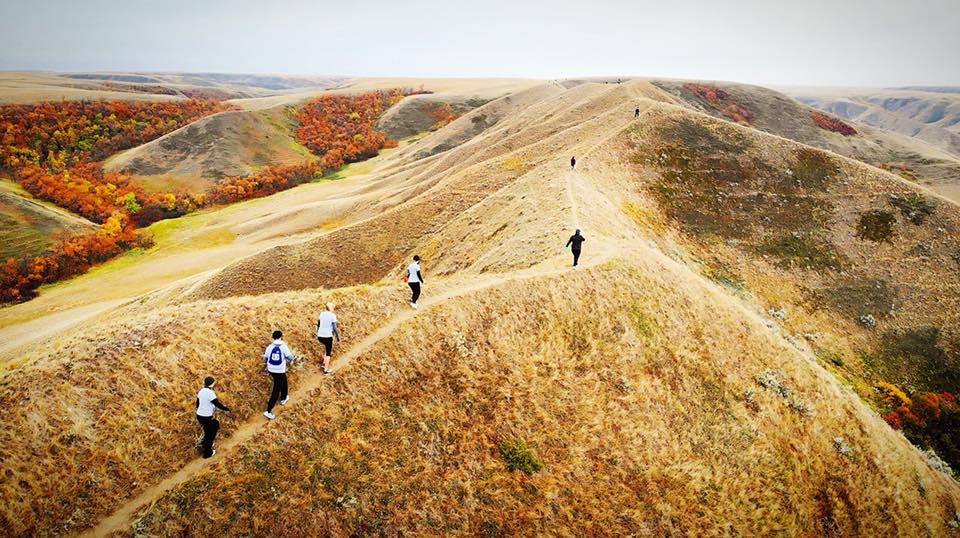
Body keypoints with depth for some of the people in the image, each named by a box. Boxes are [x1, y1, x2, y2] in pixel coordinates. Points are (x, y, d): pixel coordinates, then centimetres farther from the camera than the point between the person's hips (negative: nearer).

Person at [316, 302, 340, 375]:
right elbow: (335, 328, -14)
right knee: (328, 353, 12)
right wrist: (338, 337, -2)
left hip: (320, 336, 5)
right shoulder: (333, 315, -11)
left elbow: (318, 324, 13)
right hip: (328, 337, -5)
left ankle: (324, 362, 31)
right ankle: (326, 369, 17)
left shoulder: (321, 314, 4)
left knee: (327, 346, 34)